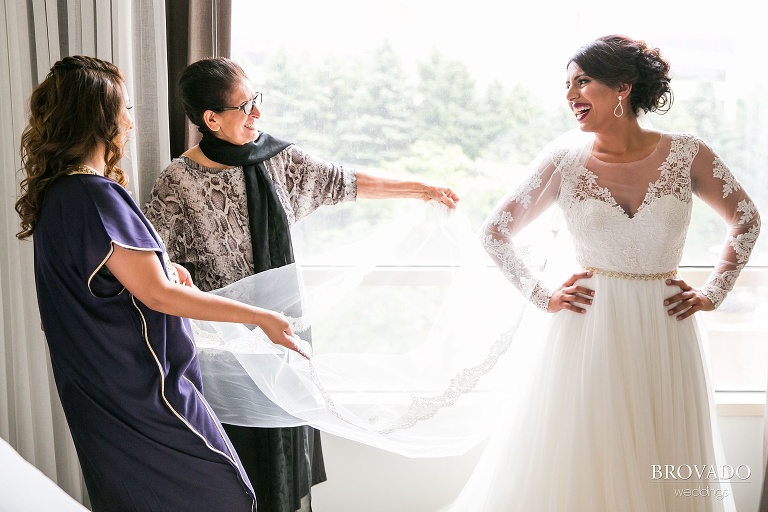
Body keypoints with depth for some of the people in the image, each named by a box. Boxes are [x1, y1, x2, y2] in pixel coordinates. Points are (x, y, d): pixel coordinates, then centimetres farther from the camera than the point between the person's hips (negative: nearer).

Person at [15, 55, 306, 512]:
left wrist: (155, 264, 12)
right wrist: (260, 317, -20)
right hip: (142, 389, -10)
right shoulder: (94, 197, -23)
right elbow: (157, 295, -24)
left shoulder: (56, 194, 8)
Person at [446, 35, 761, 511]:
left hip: (666, 333, 1)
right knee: (583, 467, 6)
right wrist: (543, 296, -3)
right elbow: (495, 232, 3)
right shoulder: (565, 158, -4)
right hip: (589, 333, -1)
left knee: (664, 471, 11)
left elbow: (747, 219, 12)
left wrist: (712, 293, 5)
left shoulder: (687, 154, -3)